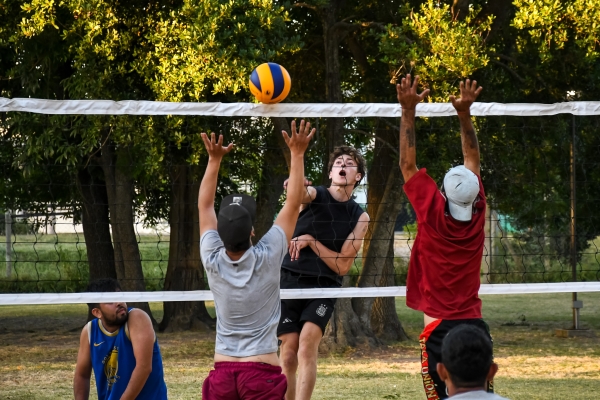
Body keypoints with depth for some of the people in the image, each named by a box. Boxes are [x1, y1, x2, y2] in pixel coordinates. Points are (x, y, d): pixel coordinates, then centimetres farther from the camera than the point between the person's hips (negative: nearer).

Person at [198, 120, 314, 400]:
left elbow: (205, 206, 11)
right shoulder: (267, 259, -10)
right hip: (262, 372, -3)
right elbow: (293, 204, -2)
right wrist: (297, 154, 5)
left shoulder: (213, 262, -3)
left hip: (223, 371, 3)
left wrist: (214, 159, 15)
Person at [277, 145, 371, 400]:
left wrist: (311, 241, -12)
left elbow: (343, 265, -2)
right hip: (291, 280, 0)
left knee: (308, 343, -22)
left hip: (324, 286, 0)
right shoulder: (314, 195, -1)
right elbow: (300, 195, -28)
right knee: (289, 356, 0)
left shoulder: (359, 218, 2)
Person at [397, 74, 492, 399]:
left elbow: (408, 164, -3)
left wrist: (408, 110, 0)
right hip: (475, 324, 4)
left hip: (440, 329, -4)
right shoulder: (477, 214, 0)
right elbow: (472, 162, 13)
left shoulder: (432, 213, -10)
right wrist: (464, 114, 13)